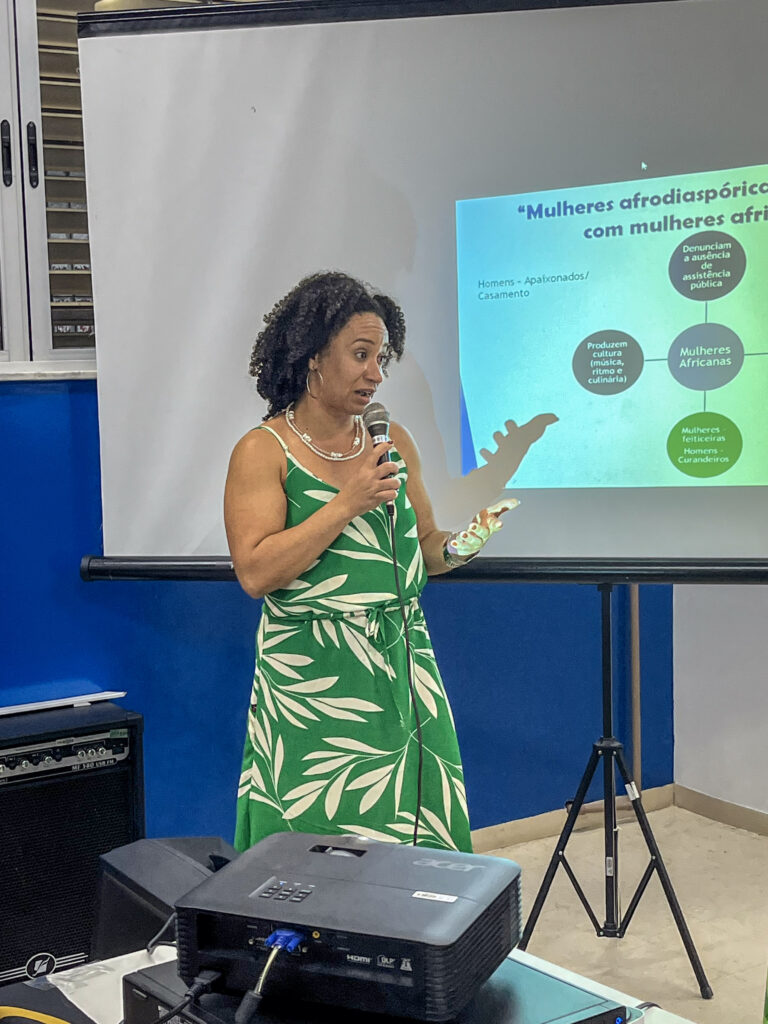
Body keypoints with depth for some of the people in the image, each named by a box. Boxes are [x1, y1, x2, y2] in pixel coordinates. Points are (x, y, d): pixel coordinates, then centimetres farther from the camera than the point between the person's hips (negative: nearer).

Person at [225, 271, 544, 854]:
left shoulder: (393, 441, 9)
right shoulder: (263, 451, -5)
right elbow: (256, 573, -15)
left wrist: (458, 546, -7)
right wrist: (346, 504, -17)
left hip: (402, 670, 4)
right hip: (313, 681, -4)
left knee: (416, 840, 6)